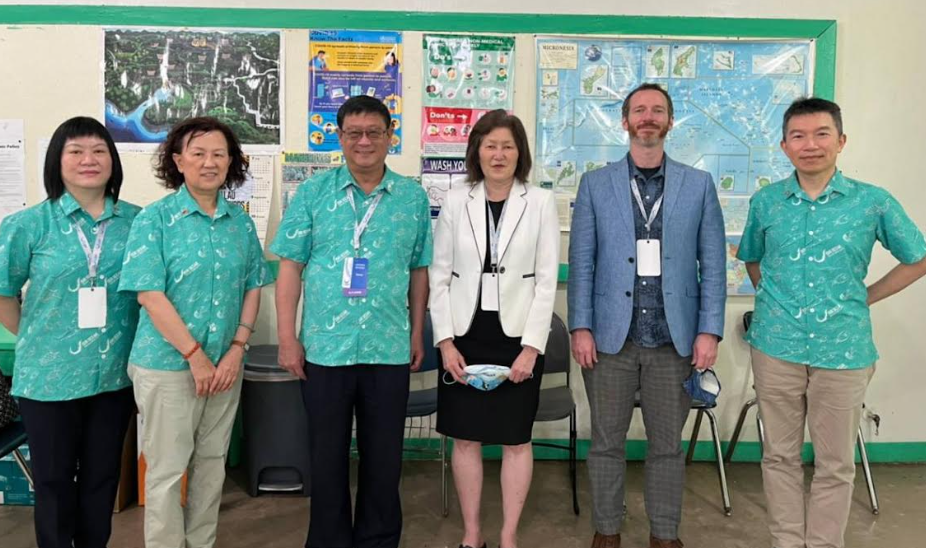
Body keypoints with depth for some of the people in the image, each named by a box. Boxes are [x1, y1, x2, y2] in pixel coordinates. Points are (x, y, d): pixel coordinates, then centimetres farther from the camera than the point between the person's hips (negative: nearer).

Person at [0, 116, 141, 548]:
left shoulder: (137, 221, 0)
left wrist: (136, 345, 4)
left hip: (115, 374, 2)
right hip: (50, 375, -1)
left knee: (102, 476, 15)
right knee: (54, 479, 13)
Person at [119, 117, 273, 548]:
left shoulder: (240, 221, 5)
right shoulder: (155, 218, -8)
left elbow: (253, 287, 6)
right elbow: (151, 295, -14)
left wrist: (236, 350, -5)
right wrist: (195, 355, -16)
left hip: (225, 363, 5)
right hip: (167, 364, -4)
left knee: (212, 463, 15)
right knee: (166, 468, 6)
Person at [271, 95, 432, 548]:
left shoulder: (413, 198, 4)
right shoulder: (313, 193, 0)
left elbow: (419, 271, 9)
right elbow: (290, 268, 0)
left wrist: (417, 334, 8)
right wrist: (287, 337, -5)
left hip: (390, 349, 1)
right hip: (324, 347, -1)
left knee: (384, 456, 12)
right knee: (327, 455, 12)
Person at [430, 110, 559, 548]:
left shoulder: (541, 202, -1)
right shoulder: (456, 202, 3)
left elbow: (547, 281, -4)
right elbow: (439, 276, 3)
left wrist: (531, 346, -10)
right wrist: (445, 340, -5)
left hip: (517, 336, -1)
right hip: (464, 335, 2)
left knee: (516, 440, 8)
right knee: (465, 438, 10)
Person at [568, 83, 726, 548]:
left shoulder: (699, 185, 6)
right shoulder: (595, 184, 5)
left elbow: (713, 264, 4)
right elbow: (581, 261, 2)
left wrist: (709, 330, -3)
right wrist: (581, 327, -5)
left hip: (674, 338, 0)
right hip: (610, 335, 0)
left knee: (667, 444, 11)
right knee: (606, 441, 10)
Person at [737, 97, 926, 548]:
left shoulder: (874, 202, -3)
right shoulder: (765, 202, 2)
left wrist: (864, 298, 3)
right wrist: (776, 300, 7)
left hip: (844, 352, -1)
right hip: (776, 347, 1)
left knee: (835, 464, 9)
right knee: (780, 456, 11)